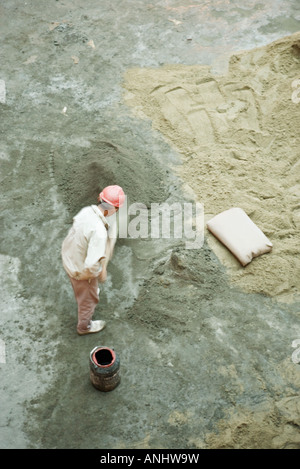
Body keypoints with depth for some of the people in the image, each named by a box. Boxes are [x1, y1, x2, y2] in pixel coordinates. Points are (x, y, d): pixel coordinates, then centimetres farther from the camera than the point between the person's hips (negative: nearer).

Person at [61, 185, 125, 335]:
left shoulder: (86, 210, -18)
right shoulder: (99, 232, -41)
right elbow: (91, 265, -42)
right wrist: (100, 272, -17)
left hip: (68, 258, 6)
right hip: (82, 271, -6)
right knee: (88, 299, 25)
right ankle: (84, 326, 52)